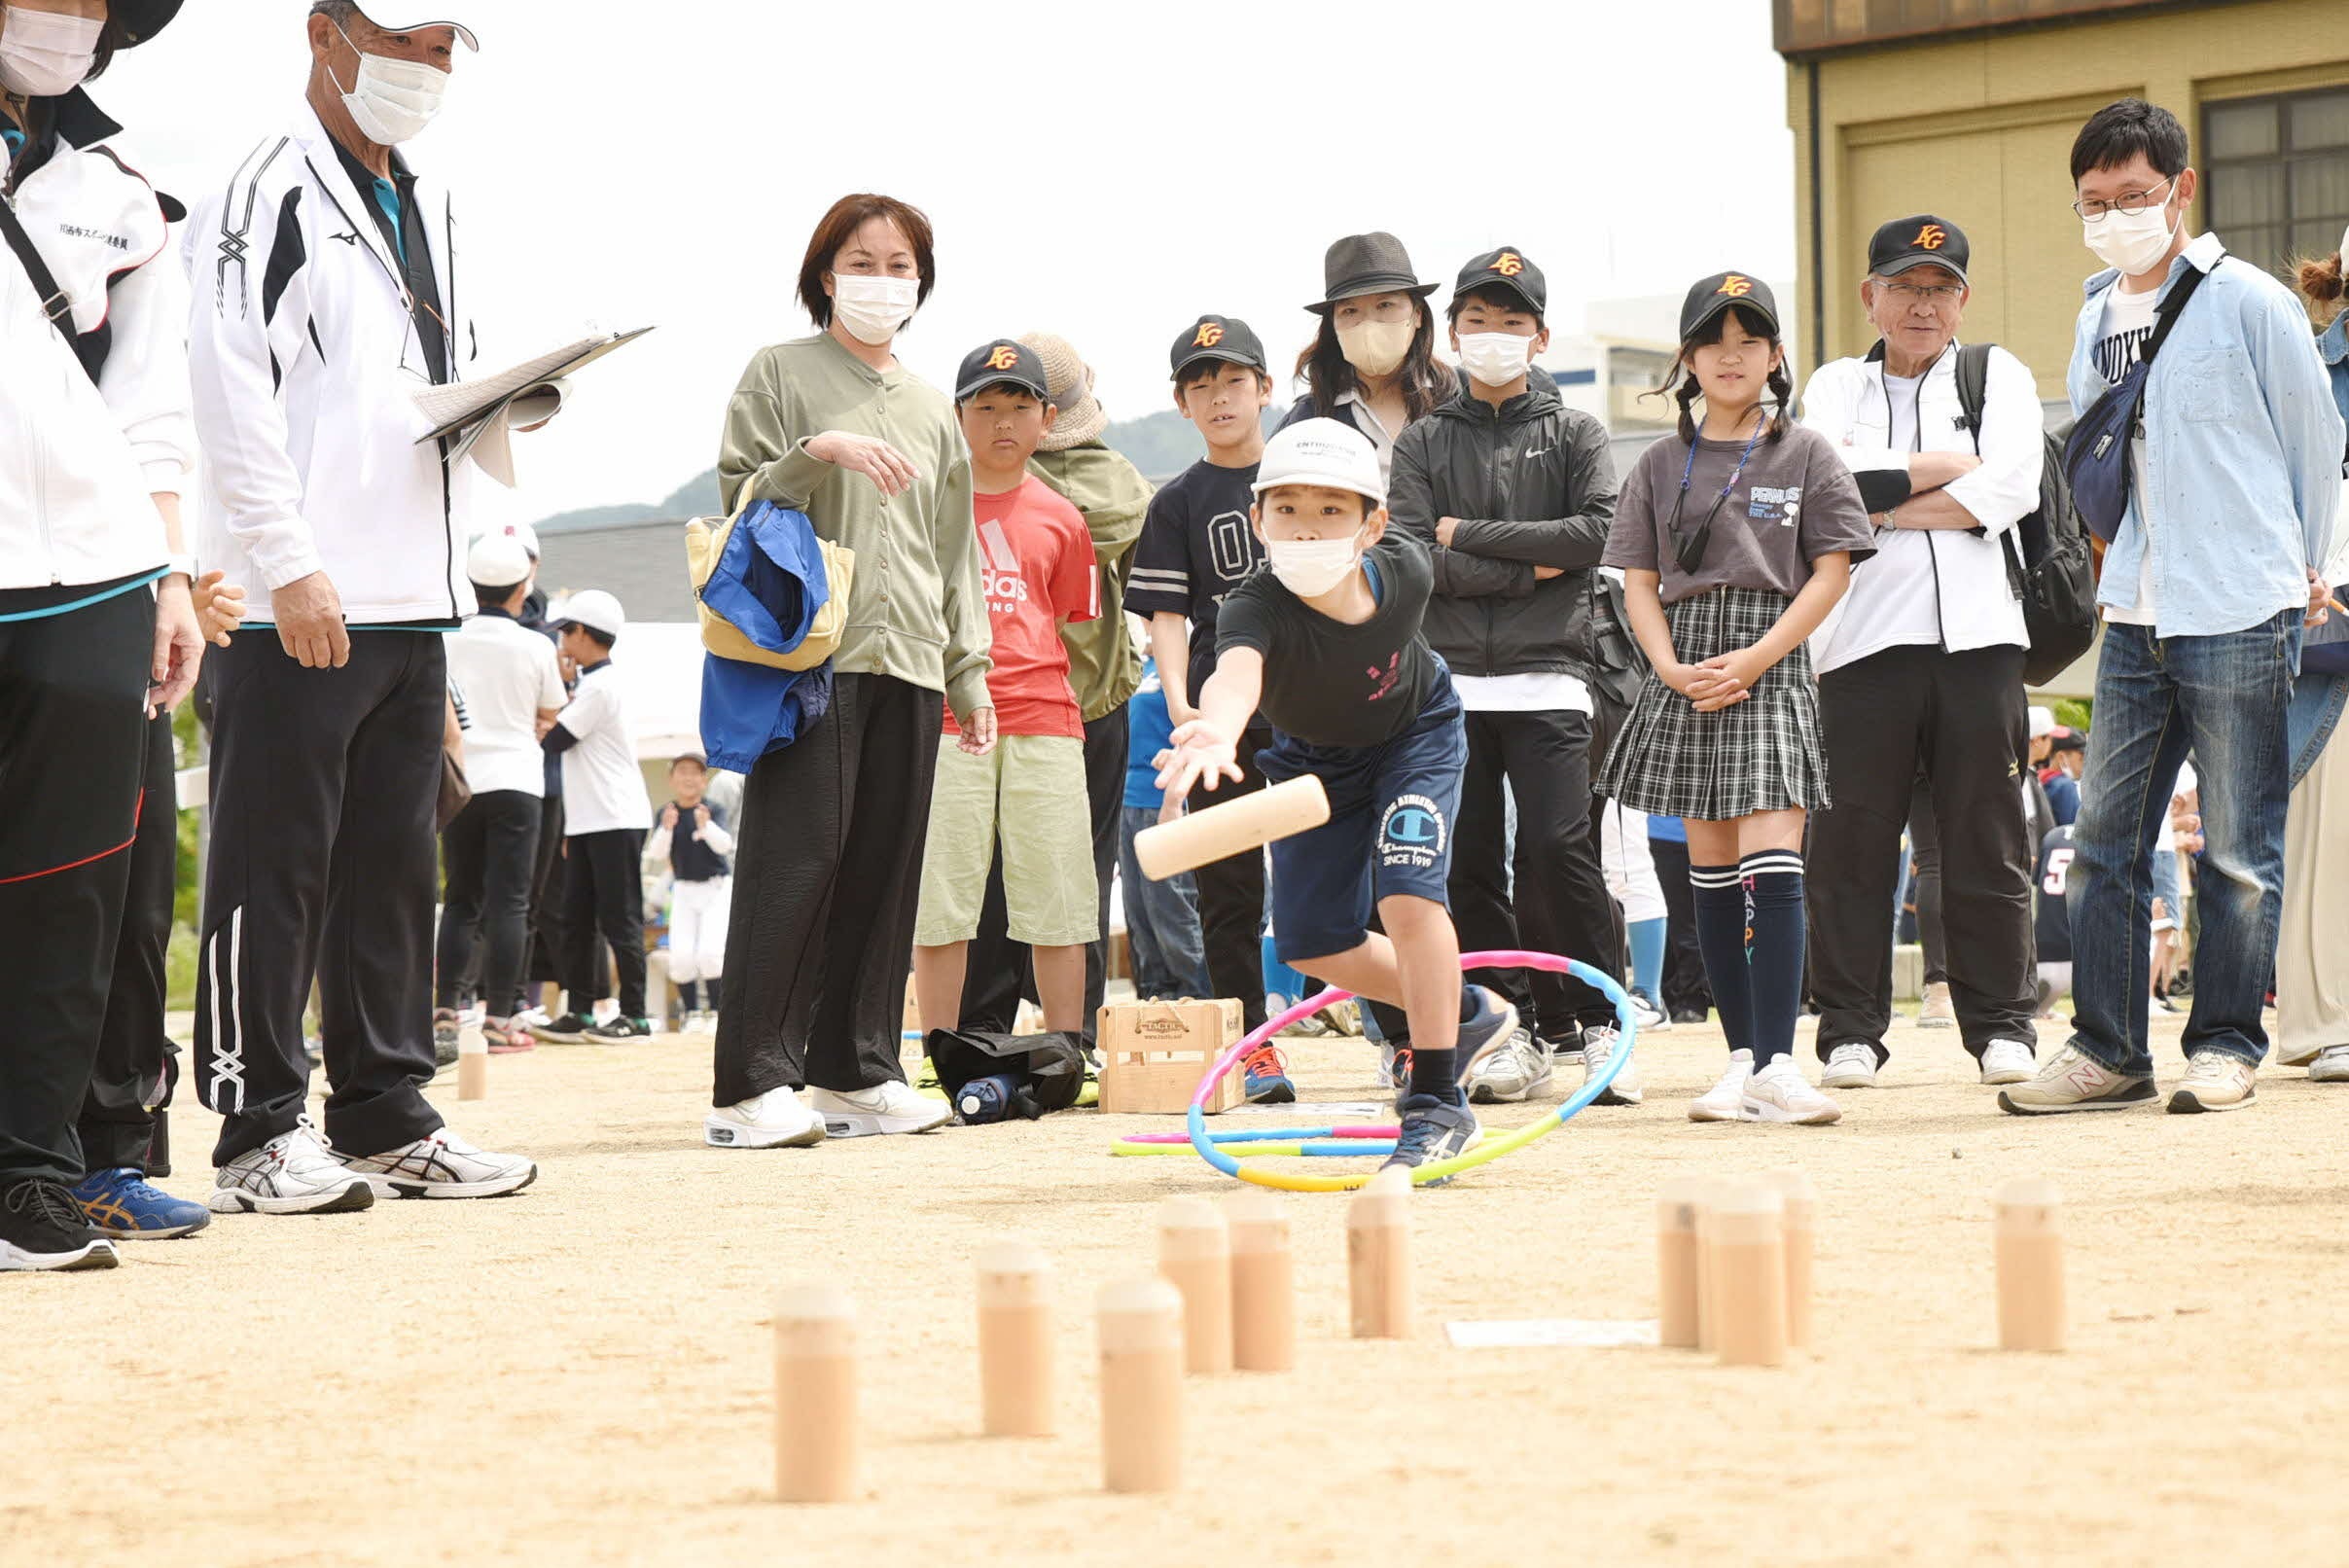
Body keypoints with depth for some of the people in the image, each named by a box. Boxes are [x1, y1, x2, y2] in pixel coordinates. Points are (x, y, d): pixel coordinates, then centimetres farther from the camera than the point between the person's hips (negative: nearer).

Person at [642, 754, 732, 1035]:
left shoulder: (714, 809, -9)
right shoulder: (666, 813, -3)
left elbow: (725, 845, -24)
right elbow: (656, 854, -12)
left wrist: (706, 825, -43)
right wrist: (667, 827, -30)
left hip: (717, 888, -3)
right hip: (684, 890, 3)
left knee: (710, 953, -17)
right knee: (680, 957, -9)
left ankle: (716, 1012, -1)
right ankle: (692, 1013, 7)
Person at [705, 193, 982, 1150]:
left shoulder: (932, 409, 22)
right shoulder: (780, 372, 7)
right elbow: (739, 497, 0)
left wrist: (969, 674, 18)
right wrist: (818, 452, -16)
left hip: (909, 665, 6)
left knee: (886, 867, 4)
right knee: (796, 859, -12)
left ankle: (854, 1071, 10)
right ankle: (752, 1086, -13)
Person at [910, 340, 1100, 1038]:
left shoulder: (1061, 520, 12)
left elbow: (1067, 631, 16)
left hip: (1045, 724, 2)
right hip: (945, 720, -2)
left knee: (1057, 900, 1)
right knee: (940, 898, -2)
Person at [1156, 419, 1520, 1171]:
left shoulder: (1404, 569, -32)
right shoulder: (1257, 608, -40)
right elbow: (1236, 669, -64)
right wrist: (1217, 728, -86)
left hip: (1414, 734, -2)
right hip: (1313, 758, 2)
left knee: (1407, 891, -24)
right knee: (1313, 945, 4)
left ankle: (1436, 1102, -13)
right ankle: (1469, 1014, 29)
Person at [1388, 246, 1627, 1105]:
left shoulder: (1575, 433, 11)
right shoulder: (1423, 442, 13)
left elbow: (1596, 533, -5)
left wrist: (1468, 534, -3)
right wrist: (1528, 568, -6)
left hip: (1546, 679, -2)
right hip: (1448, 680, 2)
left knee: (1558, 850, -13)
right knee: (1468, 863, 0)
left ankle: (1600, 1022, -3)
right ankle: (1526, 1027, 8)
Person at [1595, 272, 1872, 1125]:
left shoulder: (1805, 453, 4)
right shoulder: (1661, 464, 11)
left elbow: (1831, 573, -1)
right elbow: (1640, 583, 9)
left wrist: (1753, 661, -12)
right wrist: (1673, 669, -9)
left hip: (1772, 664, -3)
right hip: (1685, 673, 3)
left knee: (1771, 861, -14)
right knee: (1712, 869, 5)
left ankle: (1778, 1065, -19)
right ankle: (1743, 1060, 11)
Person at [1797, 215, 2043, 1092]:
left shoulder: (2000, 378, 15)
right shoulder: (1835, 387, 17)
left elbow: (2014, 488, -4)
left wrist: (1885, 502, -6)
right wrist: (1950, 470, -4)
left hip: (1977, 634, 0)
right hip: (1865, 640, 0)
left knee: (1985, 839, 0)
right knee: (1852, 841, -2)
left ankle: (2001, 1027, 7)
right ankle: (1851, 1030, 5)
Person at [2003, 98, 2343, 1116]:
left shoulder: (2247, 301, -4)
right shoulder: (2094, 320, 12)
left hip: (2240, 619, -5)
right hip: (2134, 616, 6)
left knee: (2240, 849, -1)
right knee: (2106, 841, 4)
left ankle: (2226, 1045, 9)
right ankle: (2107, 1050, 10)